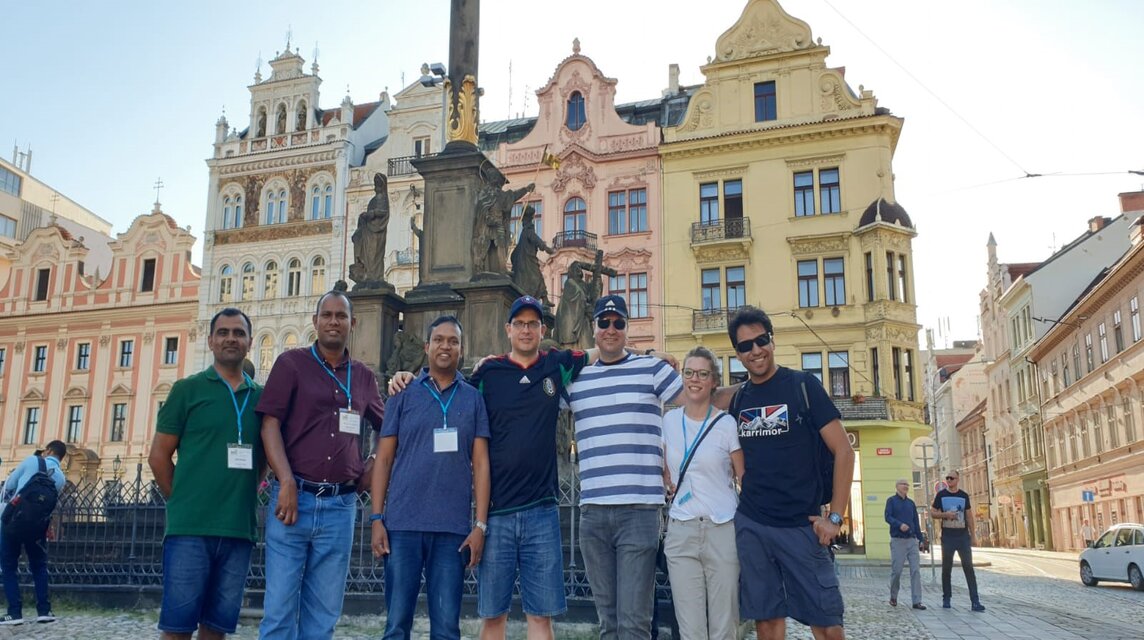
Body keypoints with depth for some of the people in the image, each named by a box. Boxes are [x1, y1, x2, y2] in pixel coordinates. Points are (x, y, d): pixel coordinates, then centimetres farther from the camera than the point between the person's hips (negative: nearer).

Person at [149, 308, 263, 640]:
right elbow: (158, 455, 3)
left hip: (239, 530, 3)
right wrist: (183, 502, 2)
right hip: (190, 527, -3)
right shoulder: (188, 389, 3)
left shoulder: (262, 397, 12)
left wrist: (244, 497, 8)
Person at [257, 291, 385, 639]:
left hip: (340, 505, 3)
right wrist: (287, 482, -13)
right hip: (295, 496, -3)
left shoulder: (364, 377, 13)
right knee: (280, 608, -1)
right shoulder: (292, 363, 5)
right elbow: (270, 424, -3)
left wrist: (368, 472, 4)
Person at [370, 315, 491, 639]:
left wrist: (480, 524, -3)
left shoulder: (473, 398, 9)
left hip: (453, 528, 0)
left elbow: (480, 463, 6)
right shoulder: (404, 394, 8)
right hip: (403, 524, 0)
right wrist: (376, 519, -2)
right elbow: (384, 459, 7)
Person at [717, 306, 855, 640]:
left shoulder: (803, 385, -2)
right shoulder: (735, 400, 7)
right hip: (750, 525, 3)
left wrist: (835, 517, -8)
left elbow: (843, 450, -4)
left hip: (802, 525, -3)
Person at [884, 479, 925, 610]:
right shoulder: (891, 500, 3)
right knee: (896, 571, -2)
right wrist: (899, 524, -27)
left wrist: (921, 539, 13)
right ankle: (893, 597, 18)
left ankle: (916, 601, -2)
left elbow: (916, 522, 17)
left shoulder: (911, 503, 16)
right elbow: (888, 517, -9)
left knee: (916, 571, -3)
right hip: (898, 540, -4)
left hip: (912, 540, 4)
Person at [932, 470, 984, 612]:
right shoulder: (941, 495, 2)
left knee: (969, 568, -5)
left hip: (963, 536, 1)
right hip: (947, 537, -1)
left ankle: (975, 601, -7)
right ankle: (946, 599, 17)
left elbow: (969, 516, 10)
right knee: (946, 569, 6)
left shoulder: (964, 496, 7)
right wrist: (945, 514, -16)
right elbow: (934, 514, 4)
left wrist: (973, 536, 7)